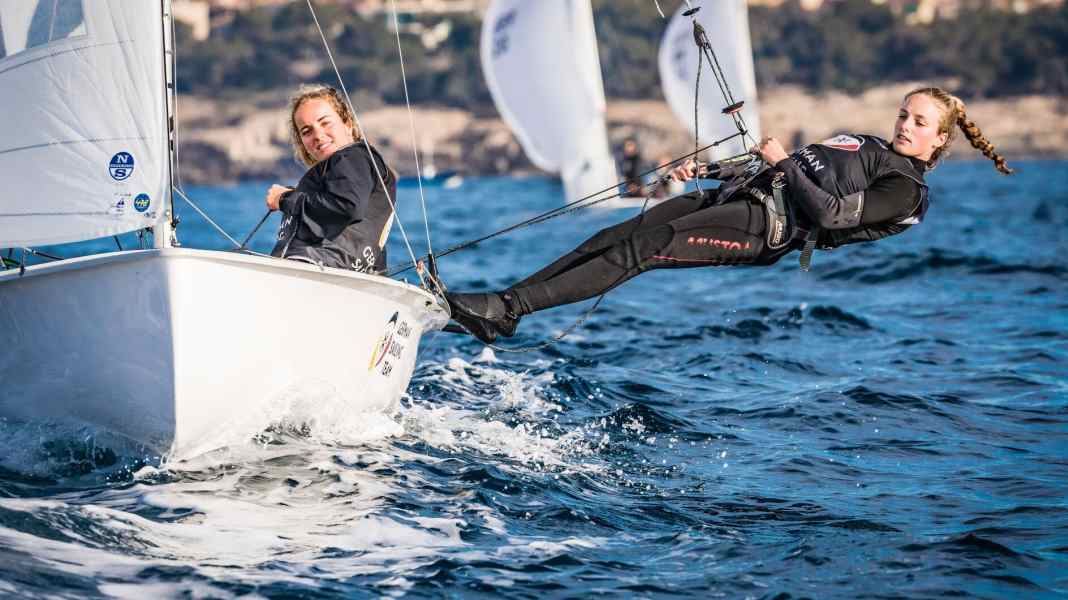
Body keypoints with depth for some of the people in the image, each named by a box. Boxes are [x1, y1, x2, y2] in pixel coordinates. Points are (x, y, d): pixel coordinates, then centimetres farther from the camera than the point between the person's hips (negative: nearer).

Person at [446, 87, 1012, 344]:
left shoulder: (907, 192, -1)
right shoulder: (861, 143, 27)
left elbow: (829, 215, -16)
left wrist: (784, 163, -13)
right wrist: (706, 169, 21)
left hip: (765, 230, -8)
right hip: (738, 195, 8)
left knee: (637, 251, -22)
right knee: (612, 237, -8)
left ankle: (505, 311, -27)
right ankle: (504, 299, -12)